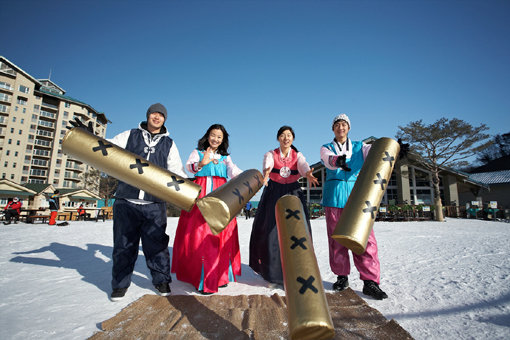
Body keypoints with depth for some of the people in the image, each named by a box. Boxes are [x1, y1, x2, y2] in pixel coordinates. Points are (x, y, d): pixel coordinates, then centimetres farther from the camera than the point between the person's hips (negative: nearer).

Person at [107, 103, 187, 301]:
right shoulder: (130, 136, 12)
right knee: (124, 244, 11)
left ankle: (161, 280, 24)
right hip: (126, 201, 1)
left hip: (154, 204, 0)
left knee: (156, 244, 6)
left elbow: (177, 171, 7)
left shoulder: (169, 144, 12)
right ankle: (120, 283, 29)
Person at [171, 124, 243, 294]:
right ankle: (202, 277, 0)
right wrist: (201, 163, -24)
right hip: (200, 193, -2)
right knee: (199, 233, -8)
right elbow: (189, 166, -3)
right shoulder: (197, 152, 15)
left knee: (222, 233, -2)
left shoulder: (225, 157, 20)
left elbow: (233, 171, 4)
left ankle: (219, 275, 10)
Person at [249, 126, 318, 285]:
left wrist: (308, 174, -40)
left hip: (293, 194, 1)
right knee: (271, 231, -5)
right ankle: (271, 272, 10)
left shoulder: (297, 155, 5)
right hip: (273, 195, -1)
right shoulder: (271, 154, 2)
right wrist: (266, 173, -45)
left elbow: (304, 166, -16)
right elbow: (267, 164, -20)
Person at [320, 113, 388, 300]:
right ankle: (342, 276, 18)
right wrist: (338, 161, -36)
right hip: (334, 197, 0)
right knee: (336, 239, 3)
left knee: (365, 238, -6)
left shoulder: (359, 147, 16)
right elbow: (328, 159, -13)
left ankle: (370, 281, 3)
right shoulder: (326, 148, 11)